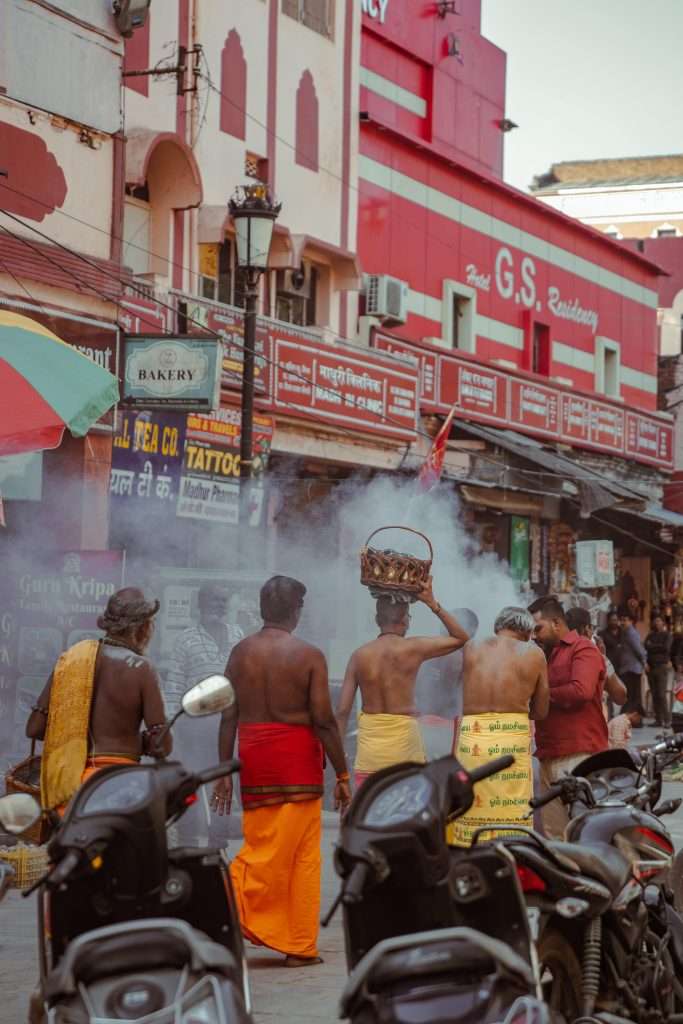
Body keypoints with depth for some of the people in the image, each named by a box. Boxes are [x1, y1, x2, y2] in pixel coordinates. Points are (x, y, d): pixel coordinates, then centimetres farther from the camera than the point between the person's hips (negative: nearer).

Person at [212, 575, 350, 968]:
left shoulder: (241, 652, 4)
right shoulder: (309, 656, -7)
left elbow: (229, 716, 4)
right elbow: (324, 720, -9)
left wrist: (224, 771, 10)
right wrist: (342, 776, -2)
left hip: (253, 755, 4)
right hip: (296, 757, -4)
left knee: (262, 848, 14)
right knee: (302, 855, 5)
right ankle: (299, 946, 10)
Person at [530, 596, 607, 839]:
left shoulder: (583, 649, -3)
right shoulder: (546, 654, 23)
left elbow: (581, 691, -19)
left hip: (579, 755, -9)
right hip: (549, 756, 9)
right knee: (554, 833, 9)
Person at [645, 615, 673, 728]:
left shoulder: (667, 635, 6)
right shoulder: (650, 635, 17)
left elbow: (666, 647, -10)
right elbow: (646, 647, 2)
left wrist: (652, 646, -1)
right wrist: (658, 648, -11)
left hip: (662, 666, -4)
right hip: (651, 666, 4)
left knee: (662, 694, -12)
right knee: (654, 694, 2)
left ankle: (667, 720, -11)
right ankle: (658, 719, 5)